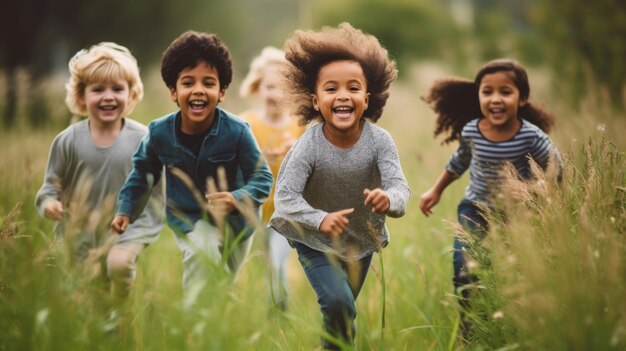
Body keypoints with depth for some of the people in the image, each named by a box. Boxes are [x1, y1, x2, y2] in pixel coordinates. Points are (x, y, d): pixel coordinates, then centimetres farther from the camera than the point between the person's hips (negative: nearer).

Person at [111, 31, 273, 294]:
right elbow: (142, 172, 3)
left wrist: (237, 199, -37)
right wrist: (125, 210, -1)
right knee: (203, 252, -30)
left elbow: (262, 178, -19)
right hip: (188, 219, 0)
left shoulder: (236, 131, -24)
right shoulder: (159, 133, -18)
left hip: (235, 220, 0)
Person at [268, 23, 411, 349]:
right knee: (338, 304, -21)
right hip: (316, 243, -3)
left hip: (362, 240, 3)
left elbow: (400, 187, -27)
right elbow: (285, 196, -29)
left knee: (341, 307, 20)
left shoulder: (379, 141, -21)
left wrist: (389, 199, -52)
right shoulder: (309, 145, -26)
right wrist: (320, 220, -46)